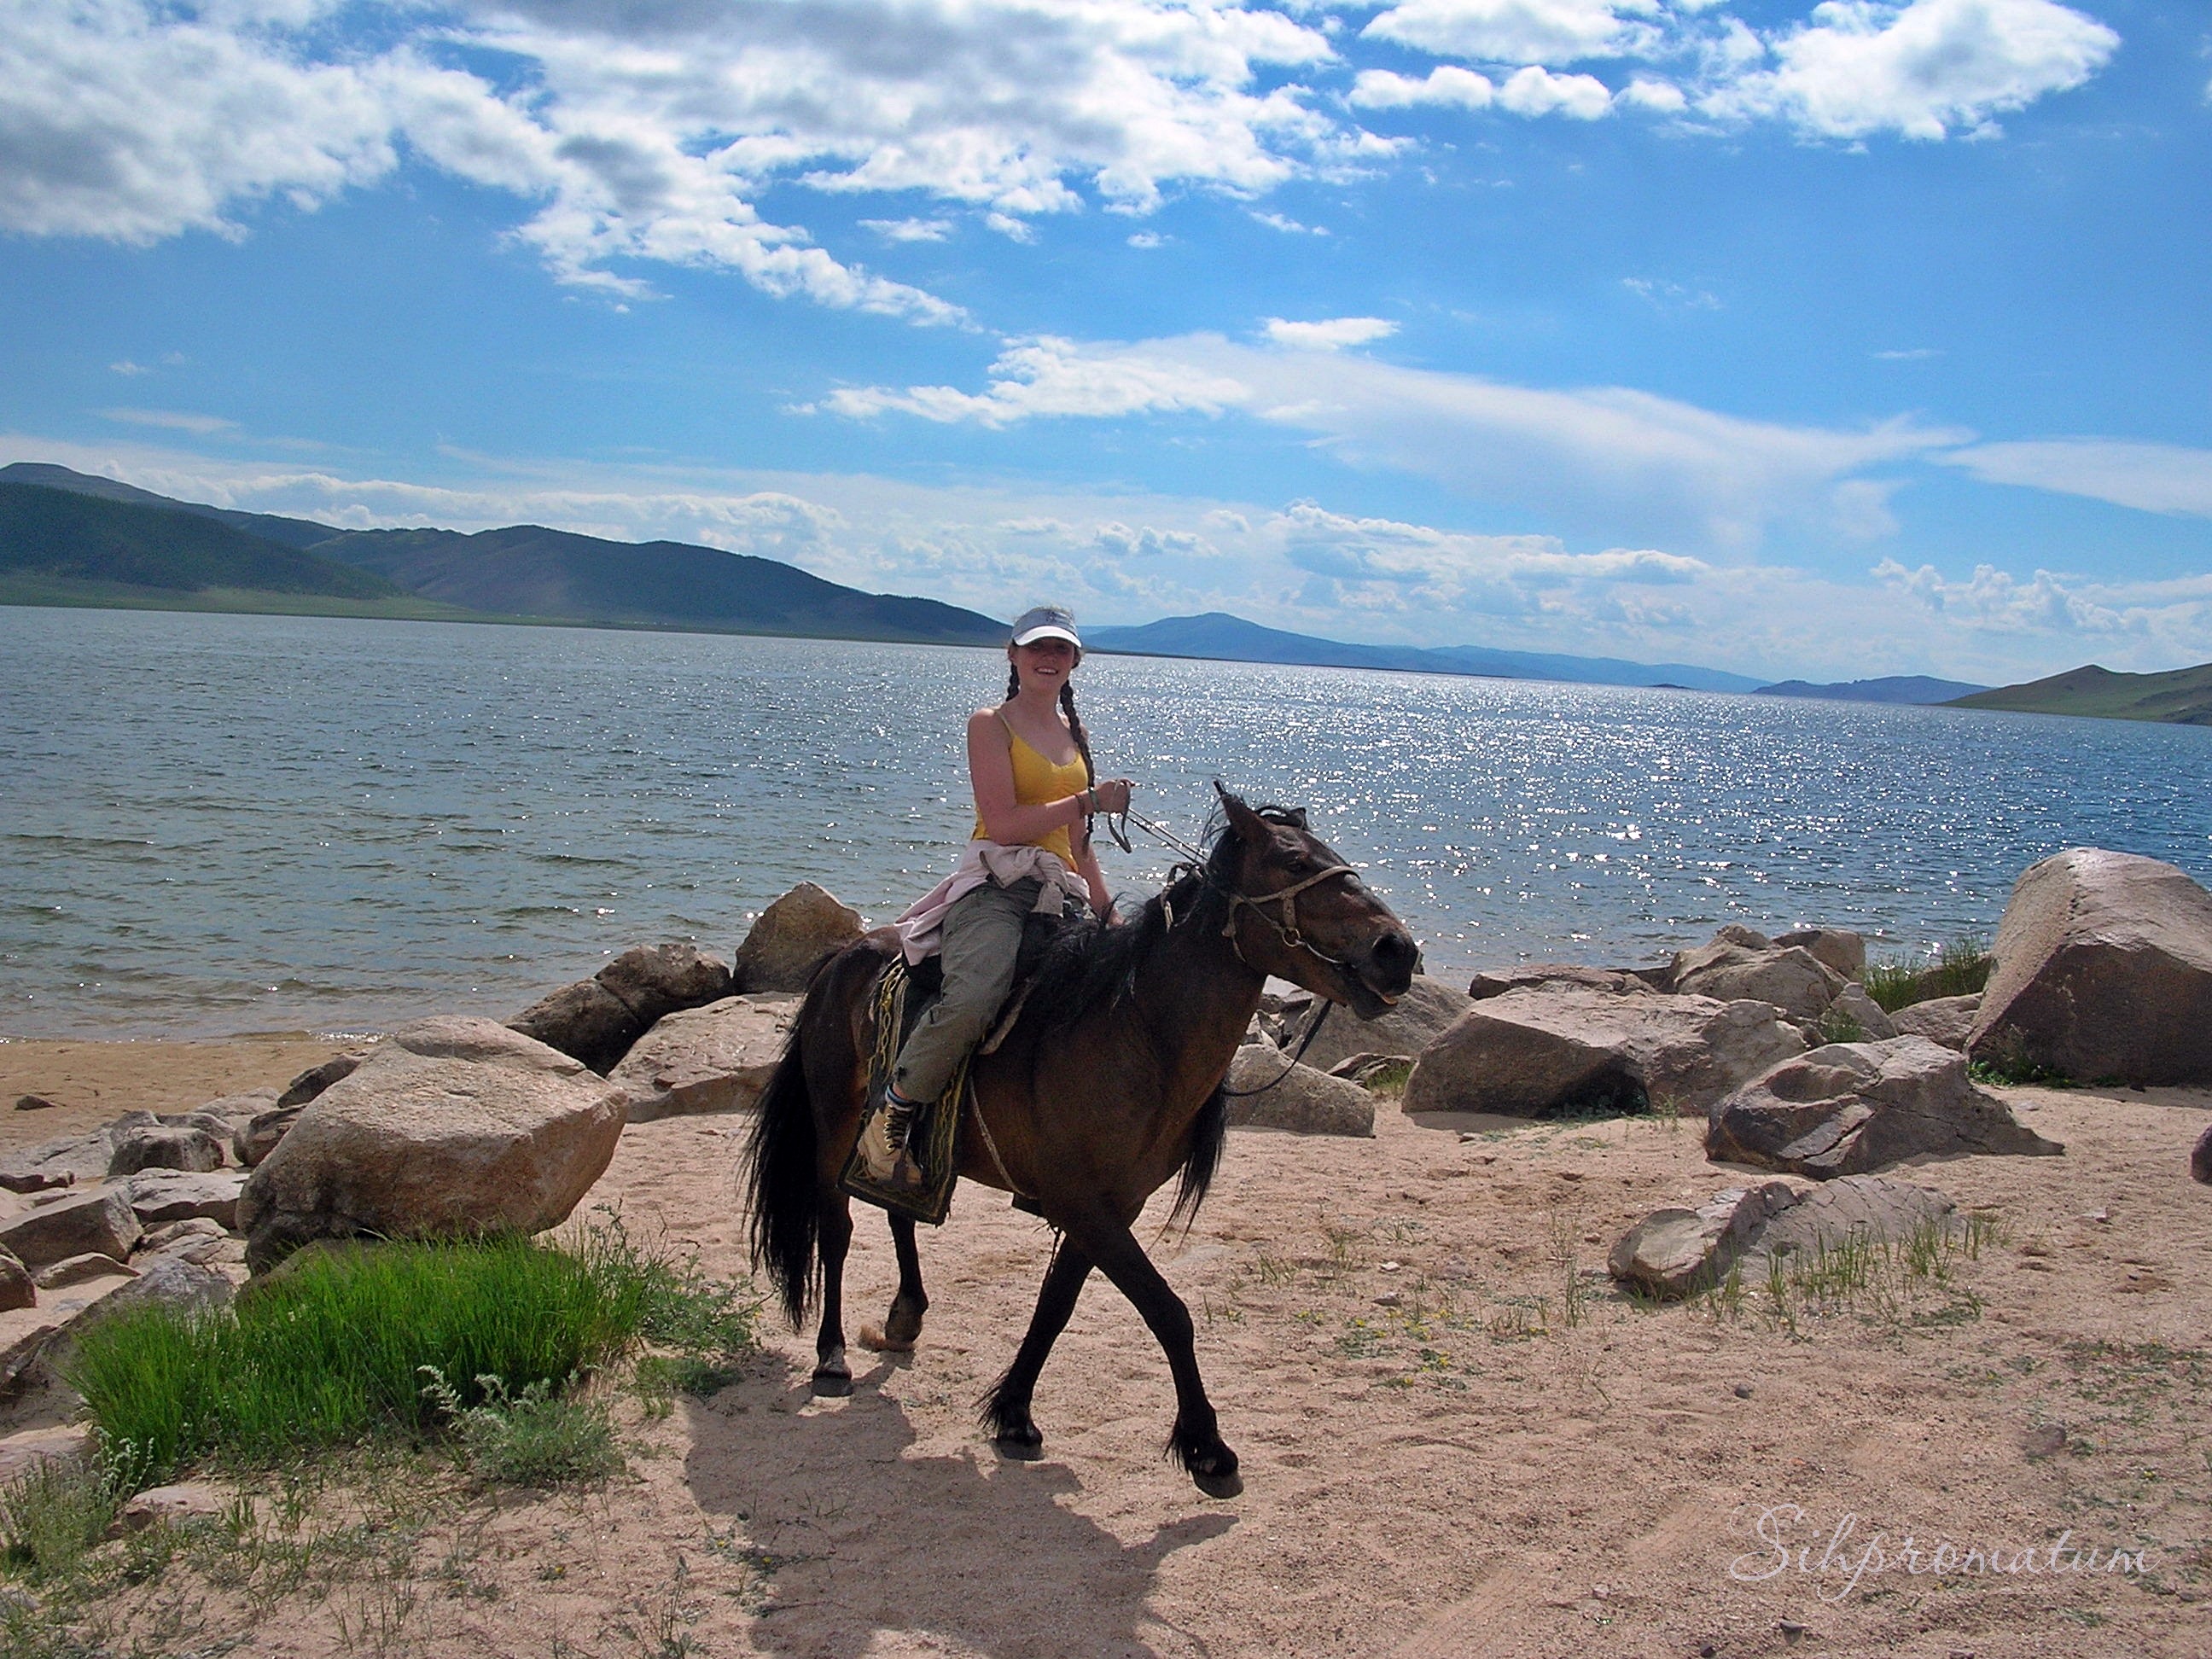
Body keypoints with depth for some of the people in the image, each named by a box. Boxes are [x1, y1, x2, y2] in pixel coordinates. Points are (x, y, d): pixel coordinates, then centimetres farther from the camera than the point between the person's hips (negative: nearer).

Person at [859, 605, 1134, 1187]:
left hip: (1062, 895, 7)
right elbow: (1003, 822, -11)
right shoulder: (991, 724, 2)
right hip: (997, 885, -7)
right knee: (975, 993, -35)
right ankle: (890, 1120, -17)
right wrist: (1090, 800, -12)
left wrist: (1109, 916, 21)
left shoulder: (1077, 735, 23)